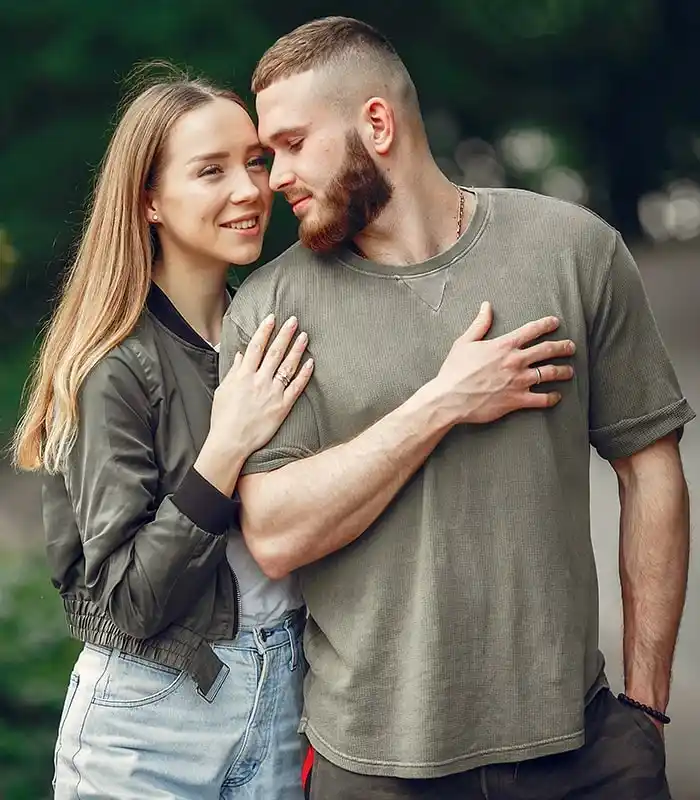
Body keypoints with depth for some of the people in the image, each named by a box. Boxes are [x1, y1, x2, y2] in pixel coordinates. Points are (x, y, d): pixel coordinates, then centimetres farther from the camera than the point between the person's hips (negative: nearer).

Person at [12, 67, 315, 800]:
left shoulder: (269, 340, 1)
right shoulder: (118, 365, -16)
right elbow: (125, 602, -18)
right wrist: (224, 450, -25)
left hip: (282, 693, 5)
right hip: (149, 719, -5)